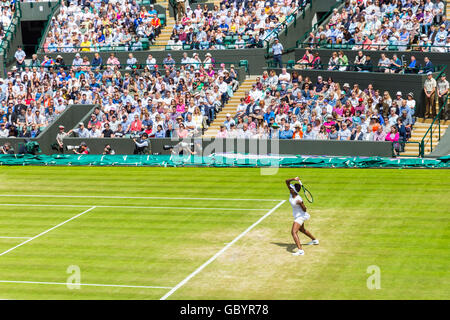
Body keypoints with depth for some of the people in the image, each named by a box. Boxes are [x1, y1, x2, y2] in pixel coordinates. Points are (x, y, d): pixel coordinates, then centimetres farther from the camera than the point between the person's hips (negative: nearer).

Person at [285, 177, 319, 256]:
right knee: (301, 229, 33)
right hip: (297, 216, 10)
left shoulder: (298, 199, -30)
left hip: (300, 216, -10)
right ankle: (314, 240, 56)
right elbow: (287, 181, -9)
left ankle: (300, 250, -37)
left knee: (293, 232, -25)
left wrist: (300, 204, -34)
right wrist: (293, 179, -24)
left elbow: (304, 210, -21)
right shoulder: (291, 193, -10)